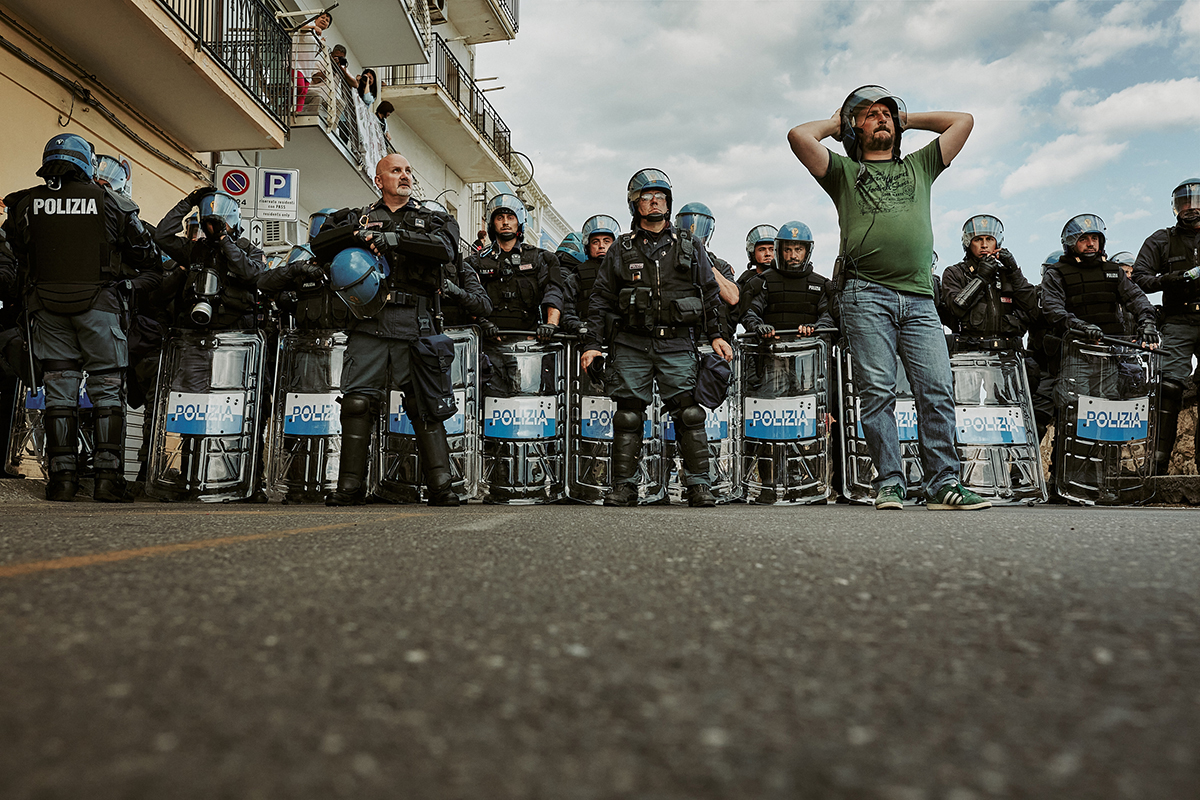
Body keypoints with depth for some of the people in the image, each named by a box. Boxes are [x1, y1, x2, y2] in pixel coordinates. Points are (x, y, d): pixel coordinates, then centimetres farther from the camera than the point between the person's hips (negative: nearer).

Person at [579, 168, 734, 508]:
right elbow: (601, 299, 9)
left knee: (688, 412, -7)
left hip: (677, 343, 0)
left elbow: (709, 294, 16)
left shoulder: (689, 247, 14)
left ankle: (699, 484, -1)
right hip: (631, 344, 0)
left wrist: (715, 334, 6)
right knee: (628, 415, -1)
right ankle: (624, 486, 6)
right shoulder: (621, 250, 12)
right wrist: (593, 343, 1)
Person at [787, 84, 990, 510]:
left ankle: (943, 484, -5)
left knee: (938, 390, -7)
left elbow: (963, 120, 31)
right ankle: (889, 484, -4)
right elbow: (799, 136, 5)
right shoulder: (843, 171, 18)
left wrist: (907, 119, 34)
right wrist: (835, 123, 23)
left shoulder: (919, 166, 29)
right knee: (878, 391, -8)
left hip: (919, 298, 3)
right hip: (866, 295, -3)